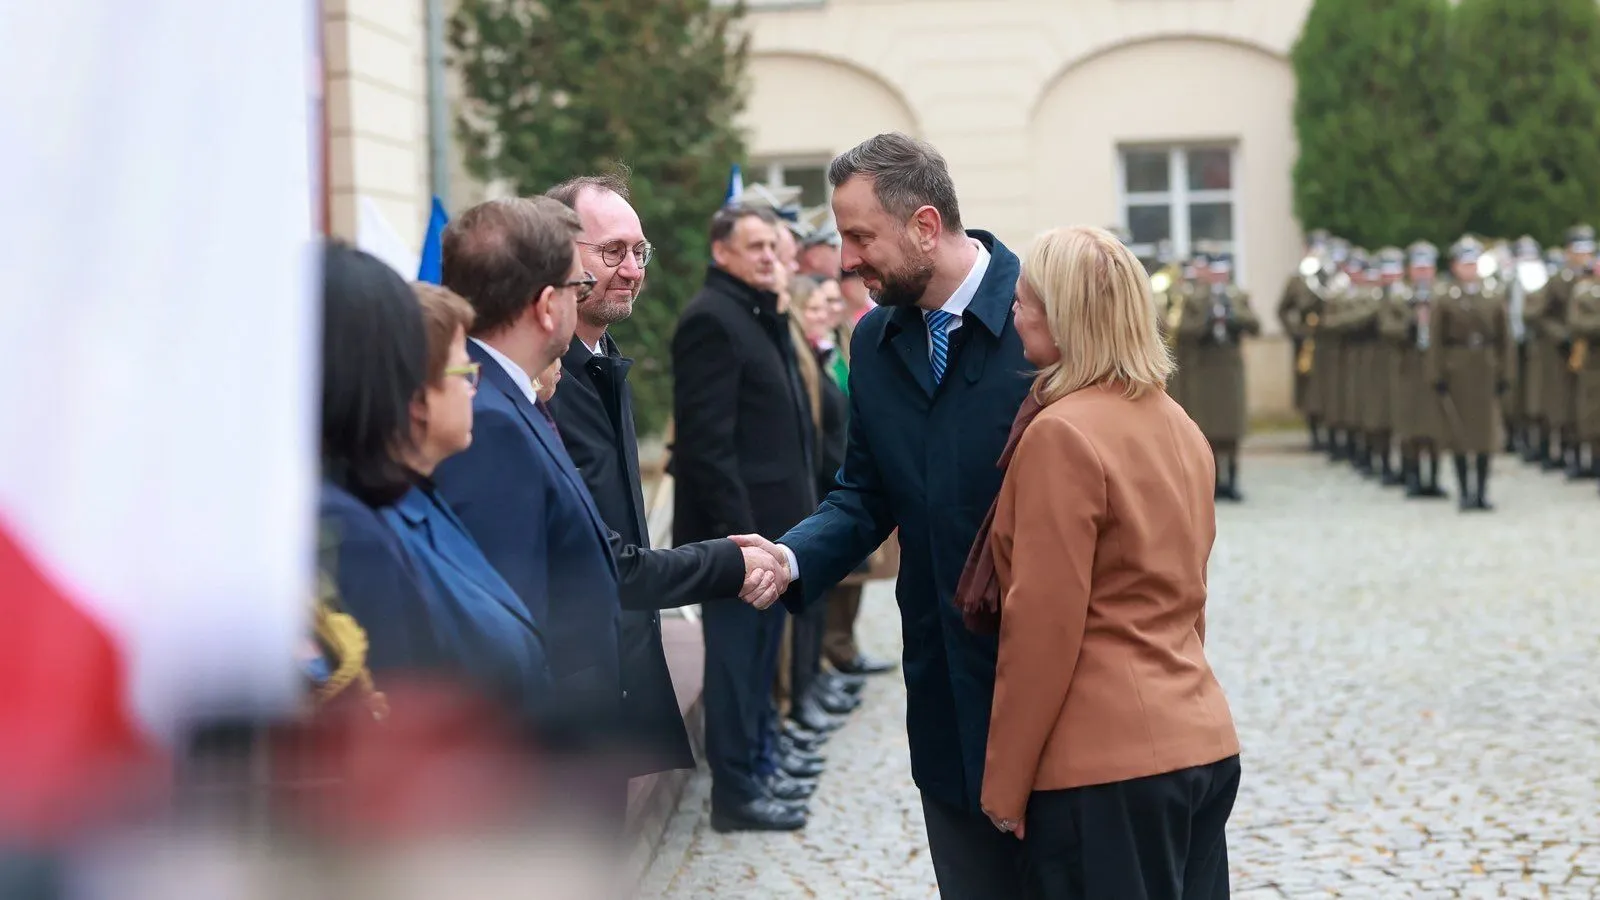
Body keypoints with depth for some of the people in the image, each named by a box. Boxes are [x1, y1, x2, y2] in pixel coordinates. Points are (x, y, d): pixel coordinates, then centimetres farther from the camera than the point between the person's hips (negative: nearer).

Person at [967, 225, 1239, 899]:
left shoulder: (1061, 435, -14)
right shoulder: (1179, 427, 10)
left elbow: (1042, 627, -16)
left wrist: (1004, 784, -10)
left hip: (1106, 765, -8)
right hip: (1202, 738, 8)